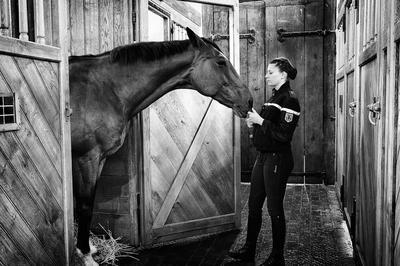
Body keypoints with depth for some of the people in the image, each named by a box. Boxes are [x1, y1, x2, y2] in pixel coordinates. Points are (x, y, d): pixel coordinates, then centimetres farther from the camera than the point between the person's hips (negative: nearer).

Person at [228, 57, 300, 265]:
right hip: (263, 156, 9)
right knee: (254, 205, 14)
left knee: (274, 208, 1)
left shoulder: (289, 100, -14)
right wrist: (254, 122, 4)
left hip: (277, 159, -9)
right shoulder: (274, 97, 15)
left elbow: (284, 134, -22)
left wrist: (260, 121, -19)